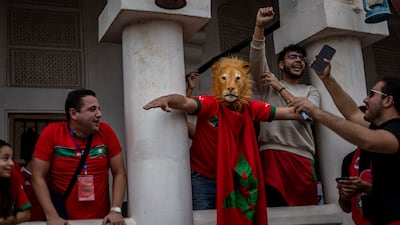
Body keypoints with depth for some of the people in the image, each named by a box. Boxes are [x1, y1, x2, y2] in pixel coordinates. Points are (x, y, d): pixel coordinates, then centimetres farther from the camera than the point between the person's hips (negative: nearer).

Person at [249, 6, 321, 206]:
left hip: (303, 158, 2)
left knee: (306, 206, -1)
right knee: (274, 206, -11)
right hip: (272, 154, -2)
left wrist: (280, 88, 0)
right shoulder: (268, 84, 16)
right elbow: (256, 57, 0)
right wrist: (260, 26, -13)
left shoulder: (311, 91, 21)